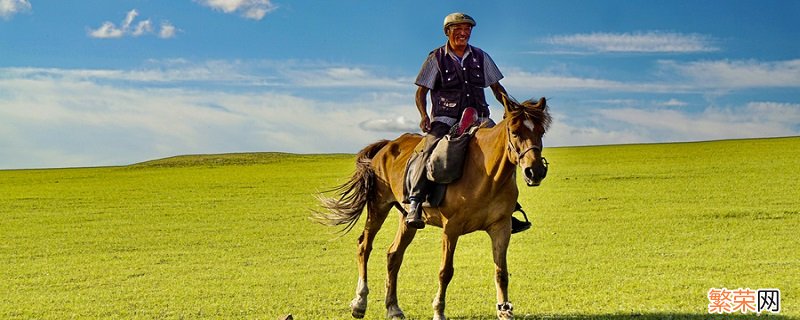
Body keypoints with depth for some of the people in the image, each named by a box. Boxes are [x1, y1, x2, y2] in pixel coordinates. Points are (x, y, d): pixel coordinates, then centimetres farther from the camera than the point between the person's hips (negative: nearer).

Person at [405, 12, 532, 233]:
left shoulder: (481, 57, 12)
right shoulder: (436, 58, 3)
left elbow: (497, 88, 18)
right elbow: (421, 92, 3)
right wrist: (424, 116, -15)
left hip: (477, 119, 4)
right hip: (445, 119, -4)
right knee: (430, 150, -31)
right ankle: (415, 203, -32)